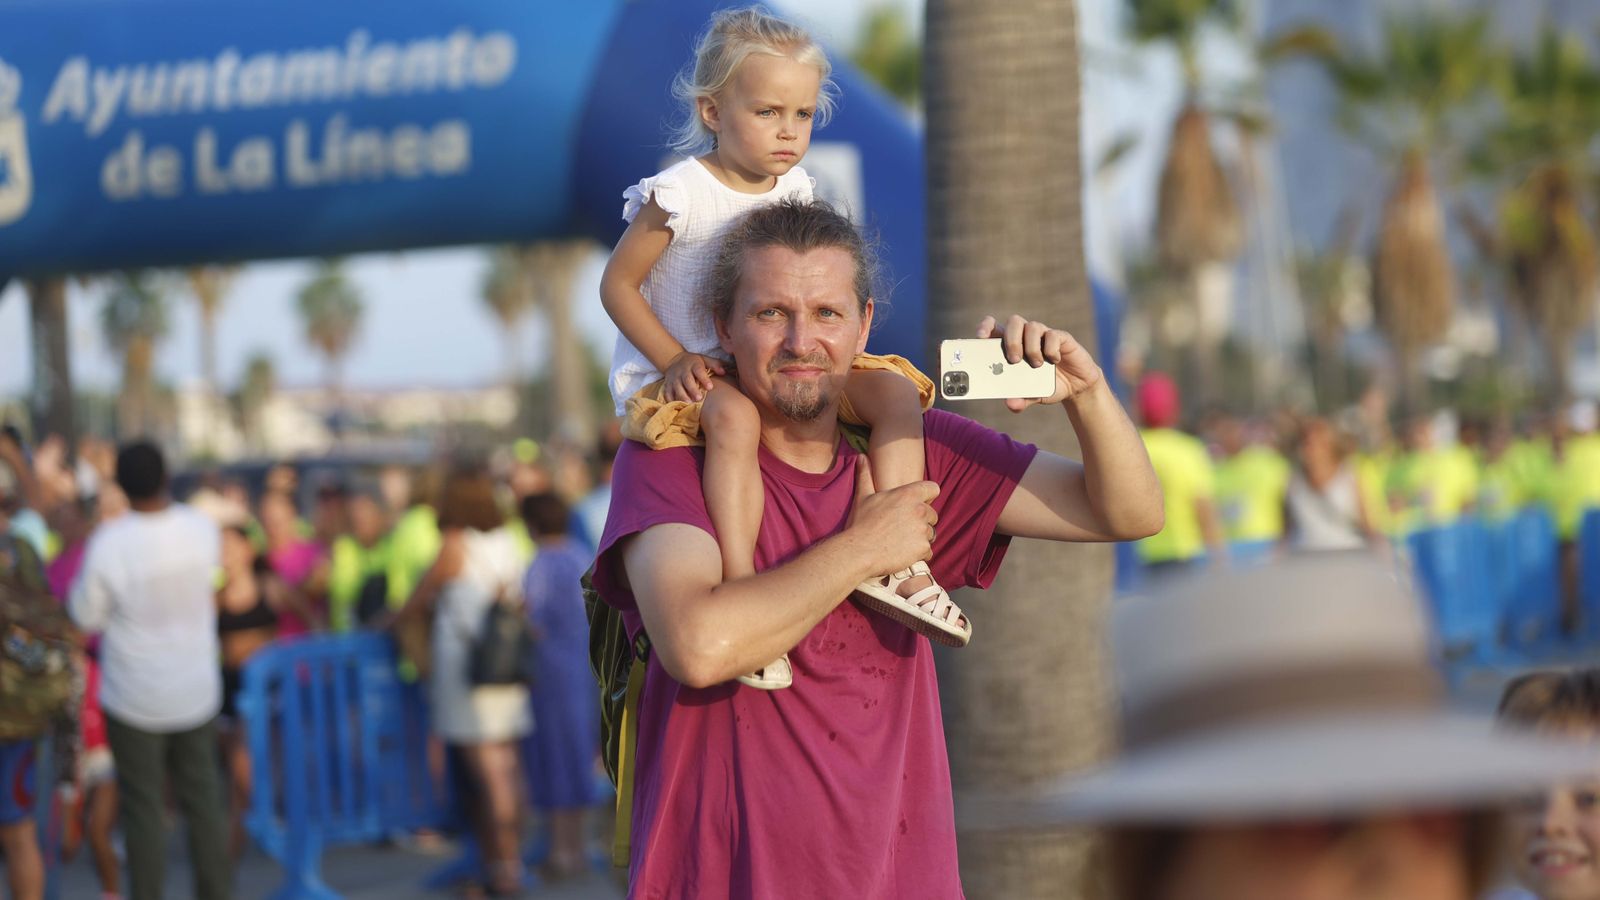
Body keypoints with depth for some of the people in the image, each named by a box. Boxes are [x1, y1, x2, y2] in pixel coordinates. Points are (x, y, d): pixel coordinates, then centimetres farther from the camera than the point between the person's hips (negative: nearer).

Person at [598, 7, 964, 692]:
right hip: (692, 372, -7)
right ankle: (741, 590, -45)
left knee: (894, 391, -9)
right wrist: (676, 360, -18)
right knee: (734, 417, -41)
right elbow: (617, 284, -9)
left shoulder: (795, 190, 6)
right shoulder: (680, 195, -13)